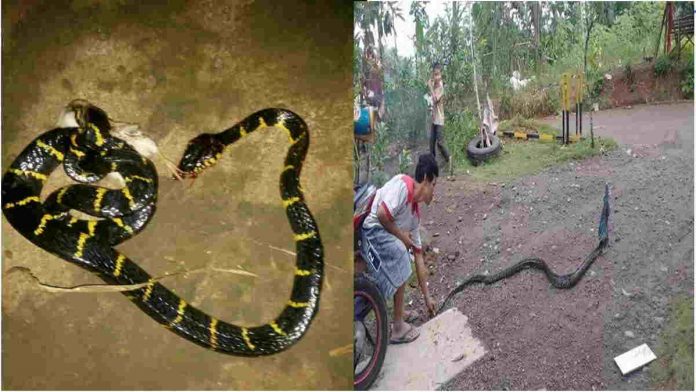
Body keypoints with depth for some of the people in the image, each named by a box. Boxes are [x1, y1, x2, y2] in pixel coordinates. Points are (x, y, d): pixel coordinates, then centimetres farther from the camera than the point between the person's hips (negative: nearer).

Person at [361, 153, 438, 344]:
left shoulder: (415, 214, 13)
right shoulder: (402, 184, -13)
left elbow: (419, 258, 16)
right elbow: (381, 214, -26)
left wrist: (427, 298, 19)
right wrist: (402, 236, -8)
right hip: (370, 230, -10)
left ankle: (399, 314, 31)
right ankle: (397, 328, -9)